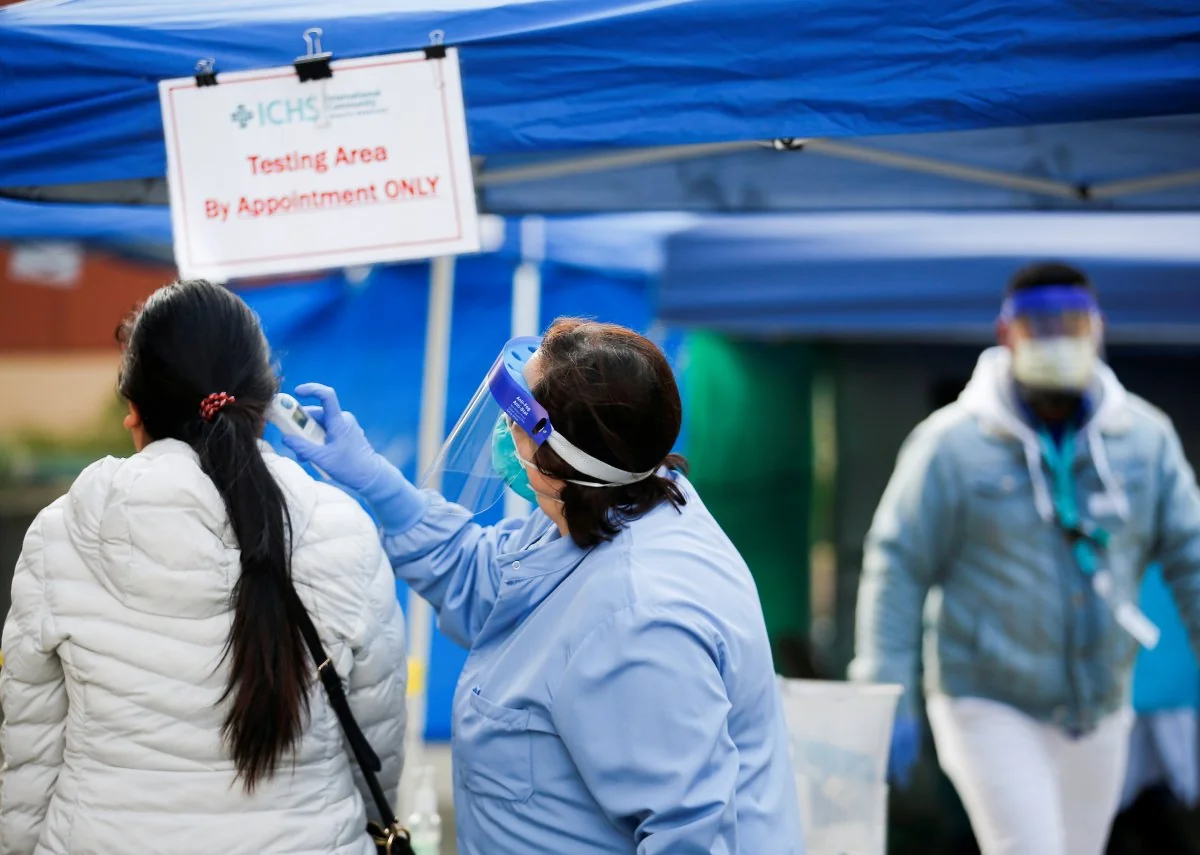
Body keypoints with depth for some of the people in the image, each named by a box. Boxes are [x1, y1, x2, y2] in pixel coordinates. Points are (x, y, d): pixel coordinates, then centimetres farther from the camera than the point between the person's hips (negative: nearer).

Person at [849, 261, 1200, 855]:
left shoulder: (1145, 439, 1)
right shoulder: (954, 444, -10)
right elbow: (898, 566, -9)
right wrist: (885, 698, -14)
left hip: (1099, 715, 5)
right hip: (990, 707, -5)